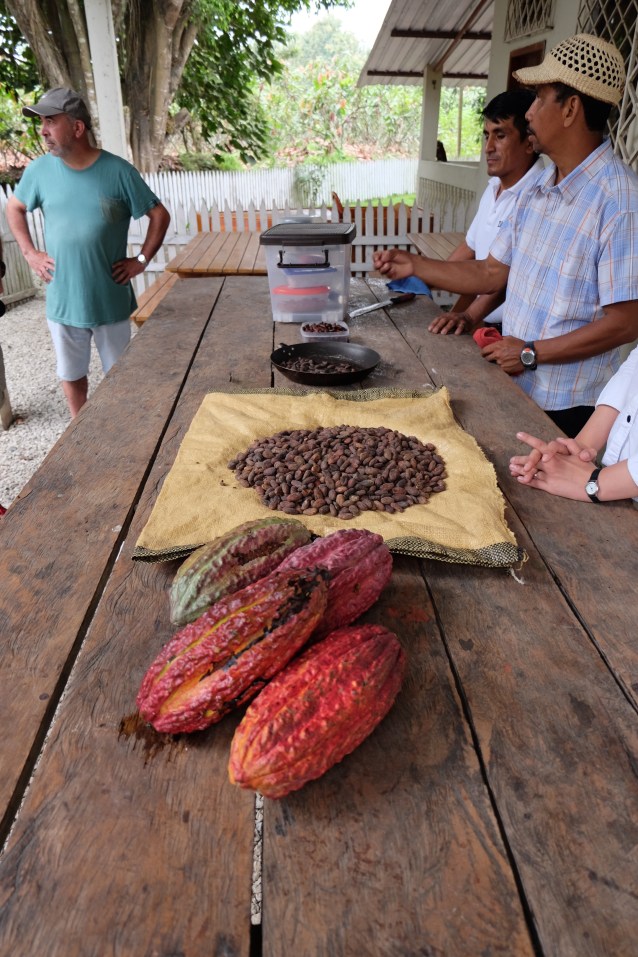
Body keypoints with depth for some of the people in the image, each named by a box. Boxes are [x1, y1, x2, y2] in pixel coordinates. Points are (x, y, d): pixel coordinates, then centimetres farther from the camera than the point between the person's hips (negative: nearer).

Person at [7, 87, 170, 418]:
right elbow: (14, 208, 17)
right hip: (62, 300, 3)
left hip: (111, 300, -2)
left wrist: (141, 260, -6)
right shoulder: (39, 170, 0)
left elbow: (159, 215, -1)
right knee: (71, 374, 15)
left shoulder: (117, 171, -9)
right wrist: (30, 253, 5)